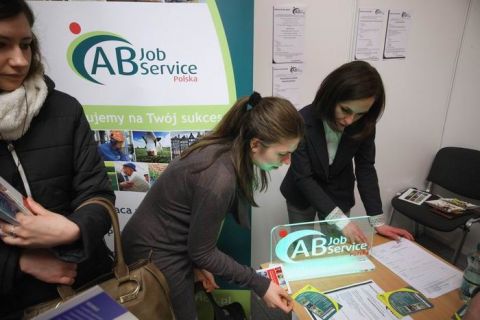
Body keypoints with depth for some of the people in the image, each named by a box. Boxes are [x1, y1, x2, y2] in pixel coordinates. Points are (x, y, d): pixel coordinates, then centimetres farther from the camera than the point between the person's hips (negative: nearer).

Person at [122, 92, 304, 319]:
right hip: (156, 256, -7)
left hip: (172, 246, 7)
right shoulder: (218, 179, -34)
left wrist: (199, 261, 6)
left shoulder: (224, 148, -9)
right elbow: (201, 252, -20)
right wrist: (260, 285, -16)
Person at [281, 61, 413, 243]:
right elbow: (303, 177, -28)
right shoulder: (303, 121, -30)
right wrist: (340, 220, -34)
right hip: (301, 194, -2)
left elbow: (366, 168, -10)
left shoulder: (364, 124, -19)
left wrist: (378, 221, -15)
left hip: (339, 195, 2)